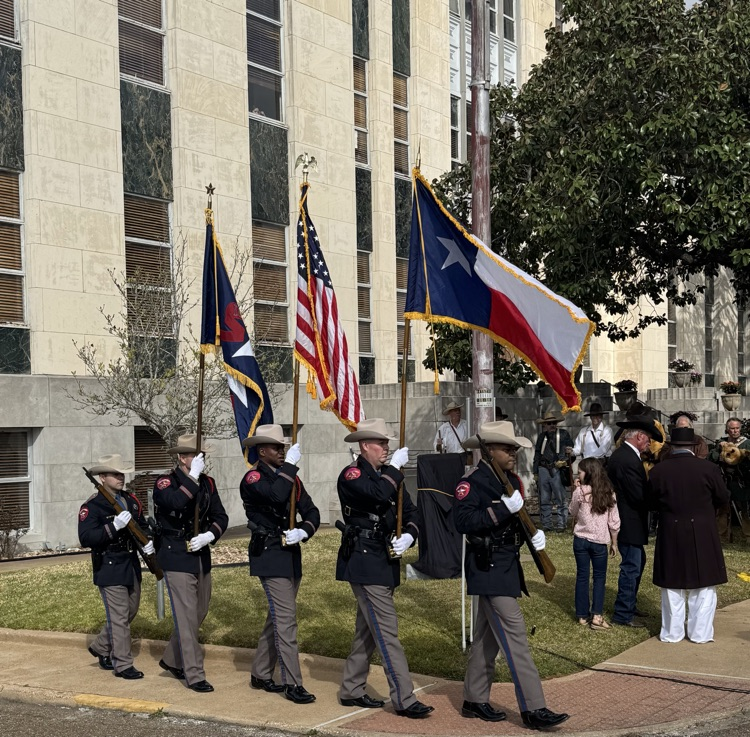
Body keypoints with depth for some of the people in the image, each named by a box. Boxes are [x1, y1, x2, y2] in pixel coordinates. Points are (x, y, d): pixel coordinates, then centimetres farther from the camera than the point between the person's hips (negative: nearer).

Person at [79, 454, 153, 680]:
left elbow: (142, 525, 20)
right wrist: (114, 527, -31)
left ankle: (100, 648, 36)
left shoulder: (131, 500, 8)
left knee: (130, 611, 18)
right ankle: (123, 665, 5)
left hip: (132, 565, 8)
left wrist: (148, 541, -1)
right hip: (109, 569, -8)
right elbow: (85, 538, -23)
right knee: (119, 617, -5)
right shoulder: (92, 506, -14)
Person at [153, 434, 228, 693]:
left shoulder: (207, 483, 6)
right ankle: (194, 675, 1)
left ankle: (172, 659, 35)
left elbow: (221, 517, 5)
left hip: (202, 556, 7)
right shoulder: (165, 483, -12)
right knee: (187, 617, -6)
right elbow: (175, 503, -34)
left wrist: (210, 535, -14)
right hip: (177, 558, -7)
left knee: (199, 613, 16)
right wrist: (192, 477, -28)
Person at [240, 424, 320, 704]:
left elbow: (312, 513, 7)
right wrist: (289, 465, -22)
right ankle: (293, 684, -6)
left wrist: (303, 531, -13)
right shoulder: (253, 479, -11)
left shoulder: (290, 478, 11)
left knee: (277, 618, 15)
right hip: (269, 556, -8)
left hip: (291, 555, 8)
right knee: (286, 619, -10)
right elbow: (276, 495, -33)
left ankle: (261, 675, 27)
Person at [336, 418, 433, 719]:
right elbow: (378, 494, -31)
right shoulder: (351, 475, -12)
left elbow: (409, 511, 10)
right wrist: (394, 467, -17)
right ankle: (404, 700, -6)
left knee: (367, 629, 15)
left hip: (384, 561, 9)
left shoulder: (388, 475, 13)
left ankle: (351, 691, 26)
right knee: (387, 632, -8)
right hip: (364, 561, -9)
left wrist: (408, 535, -10)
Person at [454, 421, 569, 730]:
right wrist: (502, 509, -28)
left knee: (488, 636, 15)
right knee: (514, 635, -11)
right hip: (487, 568, -9)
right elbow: (463, 521, -25)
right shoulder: (472, 481, -15)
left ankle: (474, 701, 24)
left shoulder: (511, 481, 13)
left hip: (507, 566, 9)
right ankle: (533, 709, -10)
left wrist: (534, 534, 2)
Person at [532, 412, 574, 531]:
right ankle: (546, 525, 13)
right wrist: (536, 472, 14)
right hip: (543, 470, 4)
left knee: (561, 499, -2)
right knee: (544, 500, 6)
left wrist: (564, 461, -12)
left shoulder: (563, 434, 4)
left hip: (557, 471, -4)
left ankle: (561, 525, 4)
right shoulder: (542, 436, 16)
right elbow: (537, 454, 19)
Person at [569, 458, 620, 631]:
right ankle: (597, 615, 1)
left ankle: (582, 615, 14)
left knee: (582, 576, 8)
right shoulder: (608, 493, -2)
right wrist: (614, 543, 11)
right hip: (600, 541, 1)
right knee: (600, 577, 10)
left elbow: (573, 513, 6)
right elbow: (614, 521, 1)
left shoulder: (580, 491, -9)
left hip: (581, 539, -1)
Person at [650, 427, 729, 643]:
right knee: (703, 587, 11)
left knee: (673, 585, 12)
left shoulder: (658, 471, -9)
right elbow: (723, 498, -1)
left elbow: (653, 499, 1)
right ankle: (700, 633, 15)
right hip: (703, 534, -1)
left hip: (671, 535, 1)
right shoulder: (708, 468, -12)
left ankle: (672, 632, 18)